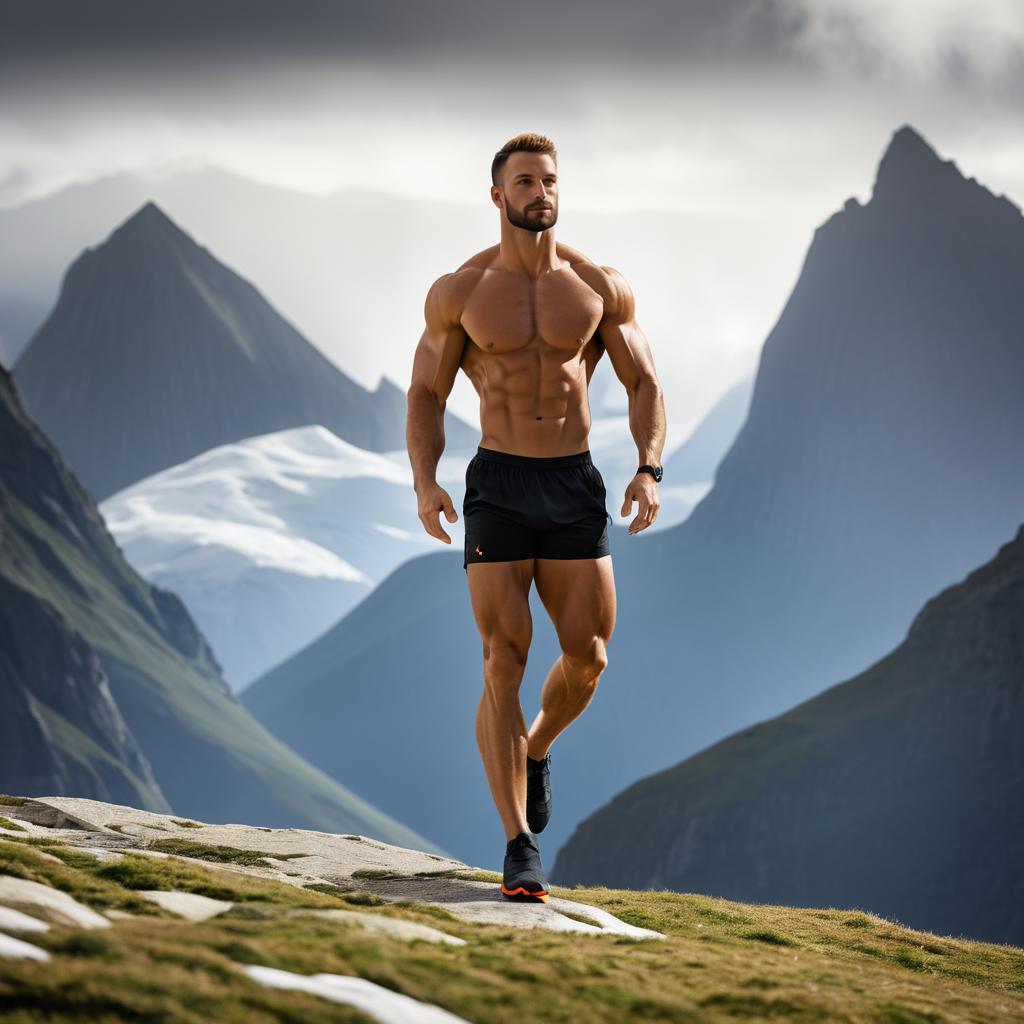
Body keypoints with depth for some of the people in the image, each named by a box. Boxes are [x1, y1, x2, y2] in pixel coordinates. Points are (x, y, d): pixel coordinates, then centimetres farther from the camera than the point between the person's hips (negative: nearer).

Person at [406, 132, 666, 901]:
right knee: (504, 663, -10)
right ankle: (521, 847, -8)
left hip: (576, 489, 2)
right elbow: (426, 396, 4)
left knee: (587, 657, -3)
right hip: (497, 488, -2)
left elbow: (645, 385, 7)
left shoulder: (601, 287, 1)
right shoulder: (458, 293, -2)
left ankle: (536, 748, 33)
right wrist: (424, 481, -12)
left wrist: (649, 470, -9)